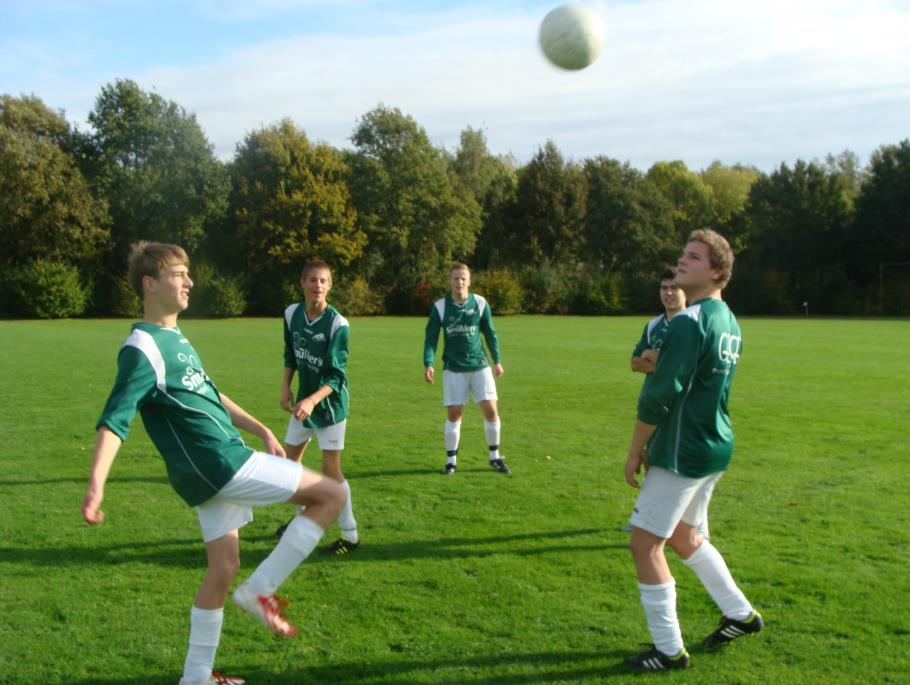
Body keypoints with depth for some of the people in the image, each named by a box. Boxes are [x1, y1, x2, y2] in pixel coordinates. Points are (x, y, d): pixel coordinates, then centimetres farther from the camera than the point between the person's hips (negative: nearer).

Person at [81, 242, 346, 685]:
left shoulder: (175, 337, 13)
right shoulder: (143, 348, -15)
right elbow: (114, 420, -24)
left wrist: (261, 431, 25)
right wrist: (96, 484, -35)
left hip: (216, 469, 9)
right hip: (220, 465, -9)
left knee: (223, 569, 15)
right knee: (331, 495, -6)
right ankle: (260, 590, 2)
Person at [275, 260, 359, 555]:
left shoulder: (338, 324, -23)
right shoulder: (292, 313, -5)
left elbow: (336, 375, -25)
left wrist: (312, 400, -38)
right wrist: (286, 386, 2)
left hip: (330, 402, -7)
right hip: (303, 399, 7)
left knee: (331, 469, -8)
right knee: (289, 458, 15)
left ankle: (351, 536, 4)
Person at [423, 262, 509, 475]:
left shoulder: (480, 303, -1)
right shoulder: (440, 307, -4)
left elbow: (490, 333, 9)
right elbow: (431, 337, -3)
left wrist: (497, 360, 10)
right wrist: (428, 364, -15)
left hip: (479, 366, 1)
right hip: (453, 369, -1)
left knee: (491, 410, -3)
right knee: (453, 414, 0)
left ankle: (495, 457, 16)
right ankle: (451, 460, 14)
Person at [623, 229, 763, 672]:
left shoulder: (689, 321, -20)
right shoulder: (729, 322, 10)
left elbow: (660, 394, -21)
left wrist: (635, 452, -12)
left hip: (683, 453, -9)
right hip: (715, 448, 10)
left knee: (645, 545, 1)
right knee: (683, 536, 25)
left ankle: (669, 651, 10)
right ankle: (741, 614, 36)